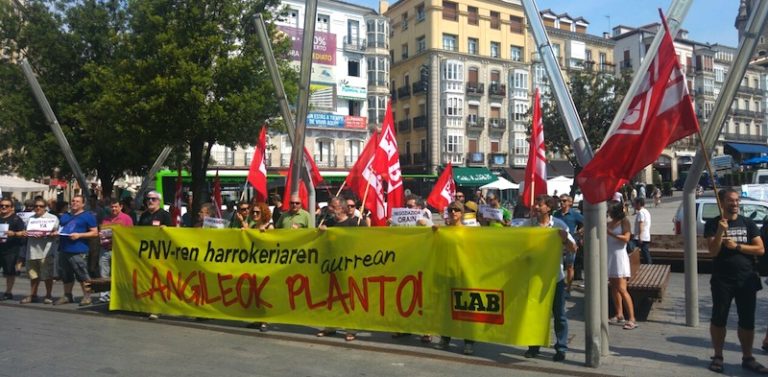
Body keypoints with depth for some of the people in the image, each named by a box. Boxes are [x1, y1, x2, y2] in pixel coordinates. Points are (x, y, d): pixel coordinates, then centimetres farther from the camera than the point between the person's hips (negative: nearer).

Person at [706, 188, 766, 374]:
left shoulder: (748, 223, 4)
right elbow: (713, 252, -12)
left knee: (747, 321, 9)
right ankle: (718, 356, 15)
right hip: (722, 281, -2)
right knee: (719, 319, 4)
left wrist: (737, 246, -14)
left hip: (747, 280, 2)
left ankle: (747, 358, 20)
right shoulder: (713, 224, -3)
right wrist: (720, 231, -25)